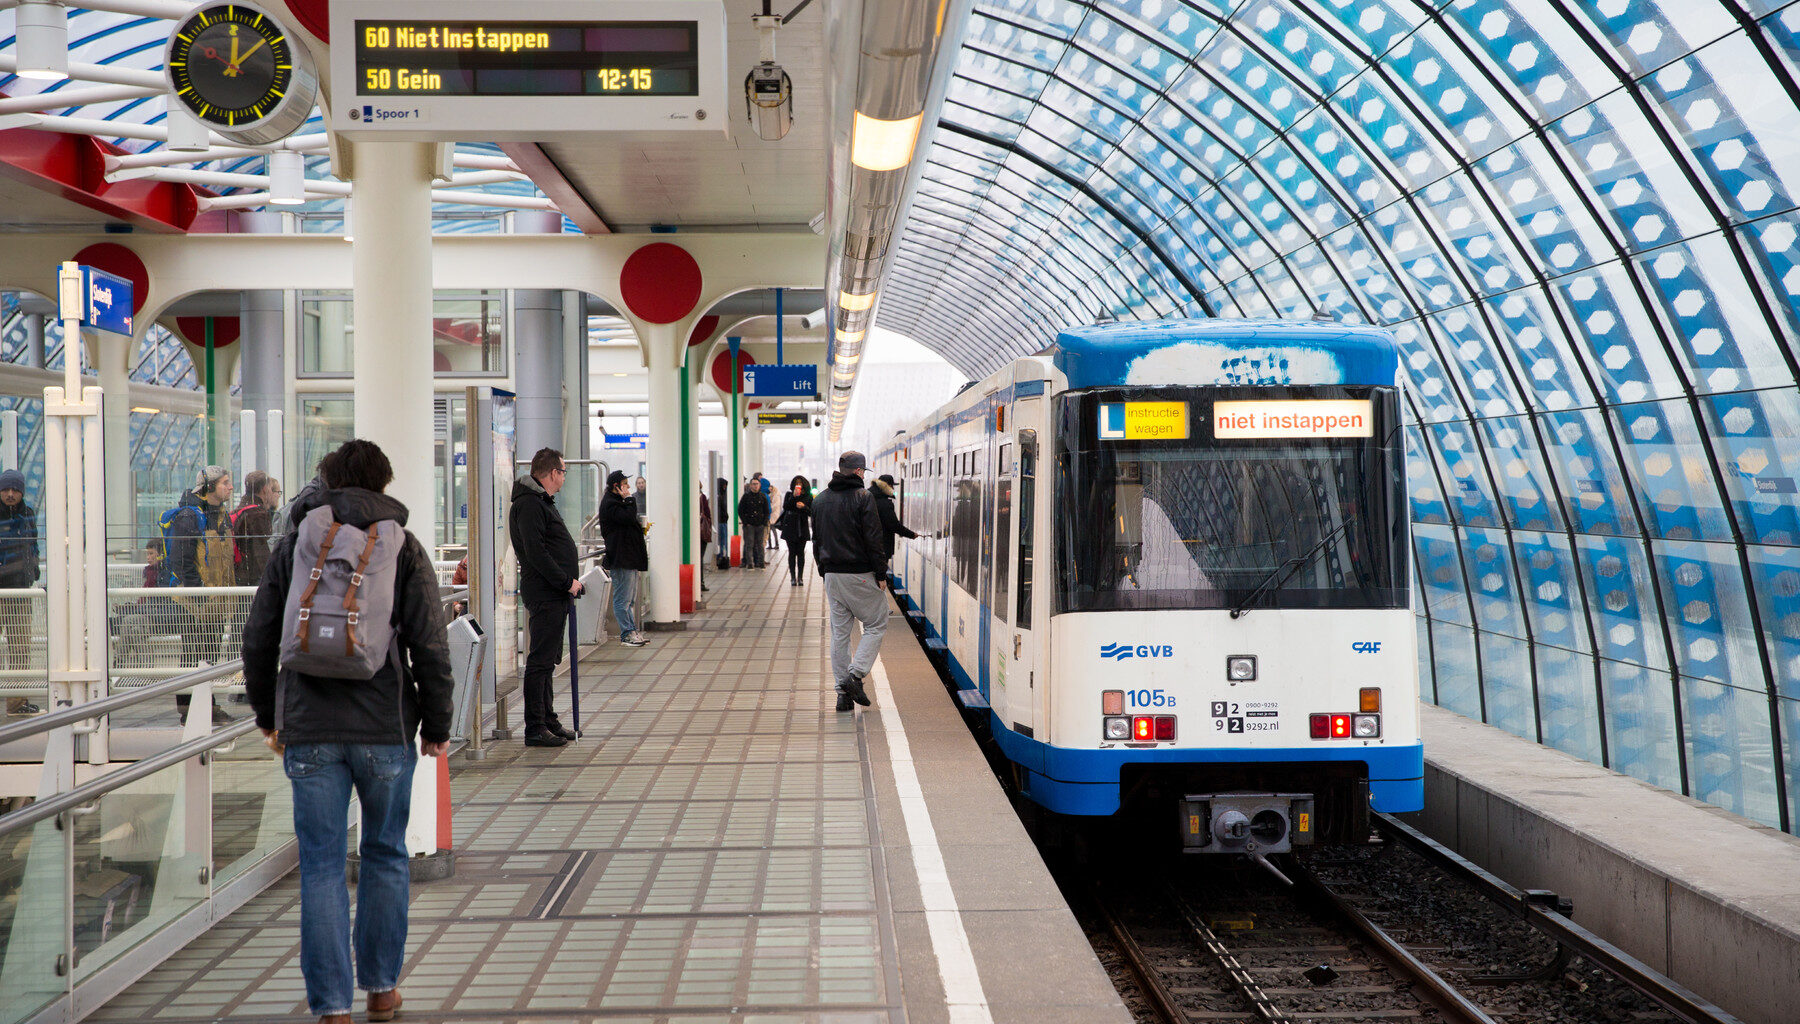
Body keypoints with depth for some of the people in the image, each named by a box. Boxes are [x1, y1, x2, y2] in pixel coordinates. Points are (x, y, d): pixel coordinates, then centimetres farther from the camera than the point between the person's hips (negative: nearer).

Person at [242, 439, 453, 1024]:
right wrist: (436, 726, 5)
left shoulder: (292, 544, 6)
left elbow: (258, 640, 7)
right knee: (385, 856, 15)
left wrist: (268, 716, 19)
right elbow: (429, 646, -4)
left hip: (309, 731, 1)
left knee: (321, 867, 4)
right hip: (386, 730, 0)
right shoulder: (403, 547, 1)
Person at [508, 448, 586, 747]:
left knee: (547, 660, 15)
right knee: (541, 661, -8)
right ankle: (535, 728, -5)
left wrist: (570, 581, 14)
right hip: (545, 595, -11)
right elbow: (535, 552, -22)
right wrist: (567, 582, -18)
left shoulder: (541, 502, 20)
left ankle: (548, 721, 22)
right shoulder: (528, 504, -14)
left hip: (556, 594, 11)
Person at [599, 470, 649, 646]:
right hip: (620, 558, -11)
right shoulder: (609, 504, -12)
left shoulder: (617, 501, 21)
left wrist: (640, 529, 14)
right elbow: (628, 518, -25)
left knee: (630, 598, 13)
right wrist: (628, 499, -15)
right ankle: (627, 634, -4)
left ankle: (632, 631, 18)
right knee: (623, 597, -6)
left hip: (629, 557, 11)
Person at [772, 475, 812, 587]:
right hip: (790, 527, 0)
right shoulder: (789, 495, 5)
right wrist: (794, 497, -18)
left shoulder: (808, 497, 5)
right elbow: (785, 507, -9)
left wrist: (804, 507, -15)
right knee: (792, 552, -1)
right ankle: (793, 577, 0)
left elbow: (811, 513, 3)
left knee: (800, 553, 0)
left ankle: (800, 577, 4)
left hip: (802, 528, 0)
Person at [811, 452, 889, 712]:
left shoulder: (820, 500, 11)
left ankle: (843, 691, 7)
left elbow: (816, 541, 16)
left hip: (832, 574, 6)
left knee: (839, 632, 9)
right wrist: (881, 574, -7)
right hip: (859, 574, -6)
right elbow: (873, 541, -13)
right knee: (876, 624, 6)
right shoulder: (863, 498, -10)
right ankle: (856, 674, -10)